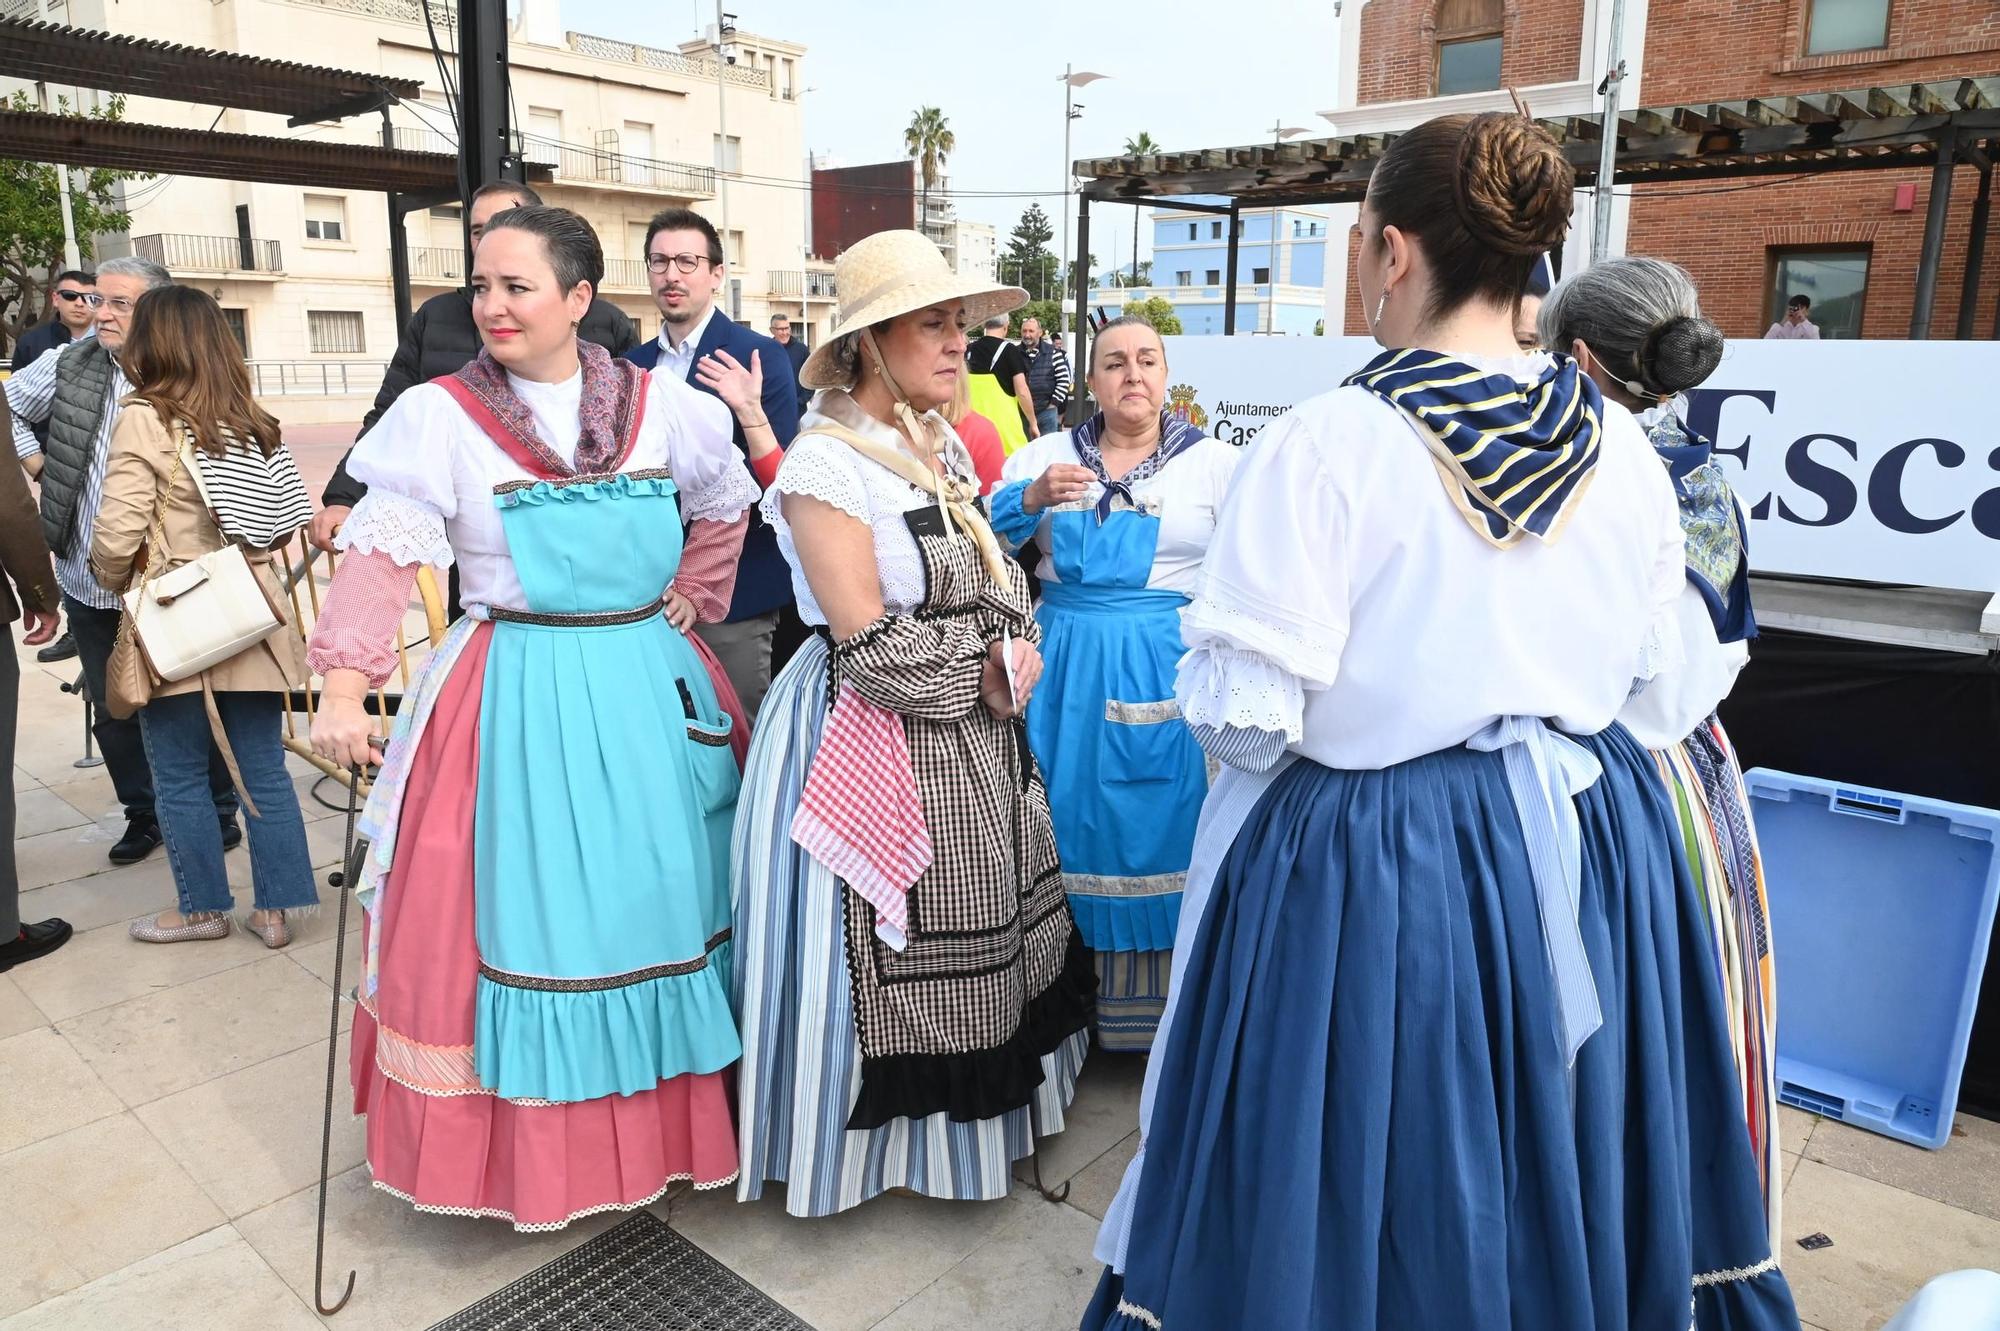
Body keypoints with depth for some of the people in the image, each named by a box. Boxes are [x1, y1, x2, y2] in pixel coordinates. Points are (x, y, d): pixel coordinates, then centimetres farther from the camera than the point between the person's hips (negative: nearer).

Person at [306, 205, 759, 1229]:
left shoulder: (662, 406, 1)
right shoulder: (440, 415, -5)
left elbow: (724, 508, 17)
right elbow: (381, 555, -10)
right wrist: (344, 684, -20)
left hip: (647, 686, 3)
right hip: (515, 697, -2)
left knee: (659, 898, 10)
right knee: (518, 908, 3)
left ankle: (667, 1119, 30)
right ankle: (526, 1146, 23)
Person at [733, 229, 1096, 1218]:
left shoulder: (946, 448, 8)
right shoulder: (825, 463, -16)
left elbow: (997, 582, 14)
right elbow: (871, 641, -21)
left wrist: (1012, 663, -5)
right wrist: (990, 669, -12)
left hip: (976, 740, 8)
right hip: (872, 744, -7)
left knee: (982, 935, 17)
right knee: (885, 956, 6)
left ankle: (976, 1105, 37)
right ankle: (872, 1129, 29)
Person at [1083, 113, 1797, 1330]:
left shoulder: (1329, 442, -20)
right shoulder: (1620, 443, -2)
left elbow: (1243, 713, -21)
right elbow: (1648, 662, 9)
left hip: (1371, 864, -5)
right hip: (1595, 843, 6)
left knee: (1376, 1159, 16)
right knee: (1562, 1153, 25)